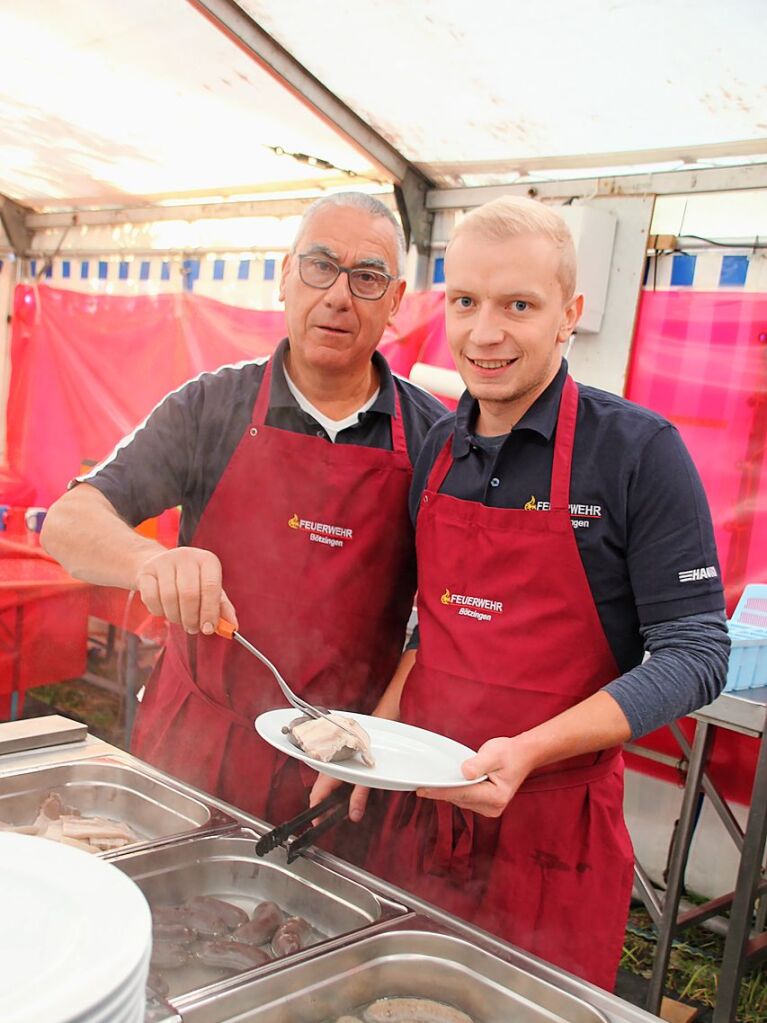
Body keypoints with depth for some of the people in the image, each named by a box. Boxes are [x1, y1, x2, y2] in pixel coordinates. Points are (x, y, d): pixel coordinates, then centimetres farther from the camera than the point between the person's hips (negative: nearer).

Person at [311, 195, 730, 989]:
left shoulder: (638, 451, -13)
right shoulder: (435, 448, 4)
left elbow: (695, 656, -14)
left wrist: (527, 751, -24)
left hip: (551, 828, -5)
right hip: (422, 808, 5)